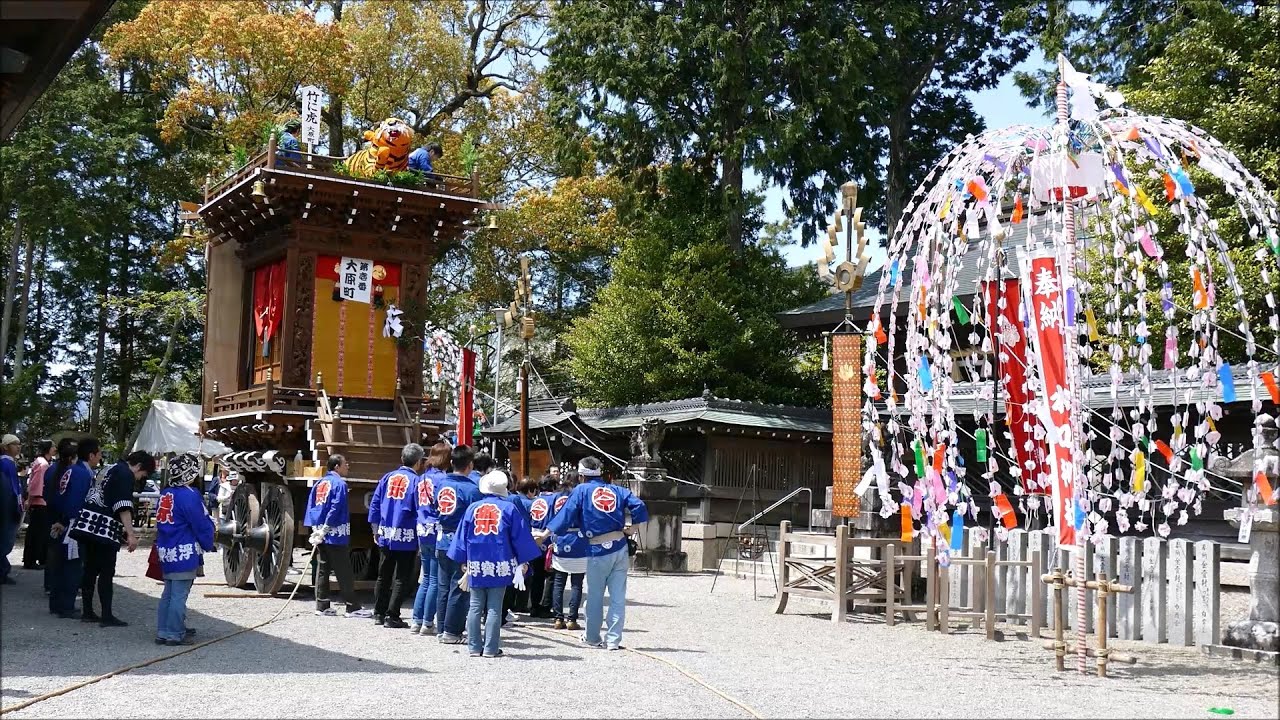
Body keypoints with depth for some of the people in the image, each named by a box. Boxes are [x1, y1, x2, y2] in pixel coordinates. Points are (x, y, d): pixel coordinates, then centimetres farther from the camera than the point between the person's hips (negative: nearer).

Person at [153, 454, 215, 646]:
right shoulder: (190, 495, -15)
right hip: (185, 553, -9)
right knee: (179, 594, -4)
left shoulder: (165, 494, 11)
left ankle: (162, 632, 19)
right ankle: (175, 635, -1)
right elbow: (202, 525, -11)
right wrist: (208, 545, 5)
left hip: (166, 552, 9)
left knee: (168, 593, 15)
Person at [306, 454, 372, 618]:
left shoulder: (319, 483, 13)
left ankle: (322, 605, 12)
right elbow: (335, 508, -17)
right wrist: (324, 529, -14)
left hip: (320, 533, 7)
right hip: (336, 536, -7)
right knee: (344, 572, -3)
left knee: (322, 569, 11)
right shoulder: (339, 483, -10)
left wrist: (315, 528, 7)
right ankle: (352, 607, 0)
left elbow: (310, 506, 11)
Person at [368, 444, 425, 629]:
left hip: (385, 535, 5)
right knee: (401, 578, 3)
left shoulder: (387, 478, 6)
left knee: (383, 576, 16)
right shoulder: (416, 481, -10)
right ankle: (392, 616, 1)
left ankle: (379, 614, 21)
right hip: (406, 537, -5)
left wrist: (376, 530, 16)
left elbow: (374, 505, 8)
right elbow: (420, 511, -10)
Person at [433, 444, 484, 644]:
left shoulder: (442, 484, 4)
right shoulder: (471, 489, -15)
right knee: (459, 588, 1)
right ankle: (451, 631, 3)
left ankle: (441, 629, 19)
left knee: (444, 587, 13)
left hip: (442, 543, 6)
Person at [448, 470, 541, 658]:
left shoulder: (473, 508, 4)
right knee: (494, 608, 1)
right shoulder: (509, 508, -4)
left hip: (476, 566, 2)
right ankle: (491, 648, 1)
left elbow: (462, 535, 8)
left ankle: (474, 646, 11)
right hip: (500, 566, -2)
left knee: (475, 607, 10)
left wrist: (463, 561, 15)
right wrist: (523, 561, 5)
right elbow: (520, 537, -2)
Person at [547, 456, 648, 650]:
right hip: (620, 548, 3)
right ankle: (613, 640, 6)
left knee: (595, 596, 11)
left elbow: (566, 515, -6)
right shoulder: (617, 490, 8)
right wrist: (633, 527, 8)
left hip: (598, 552, -3)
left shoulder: (581, 490, -1)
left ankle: (592, 637, 23)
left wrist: (548, 532, 3)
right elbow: (639, 506, -2)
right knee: (618, 597, 5)